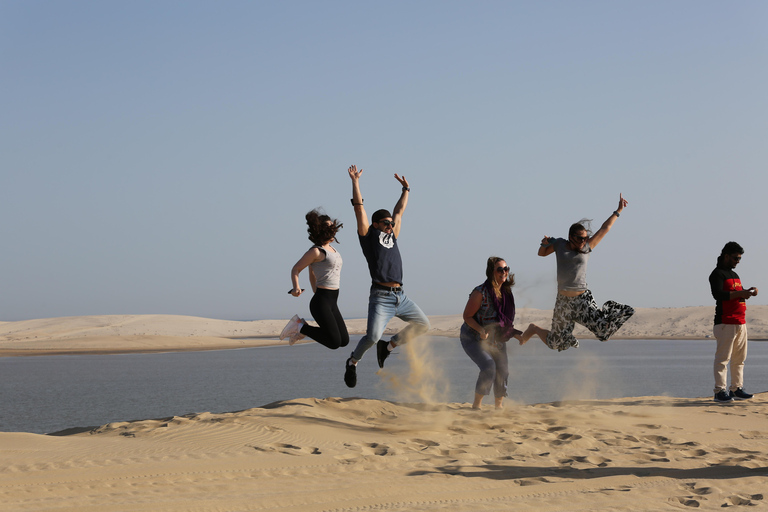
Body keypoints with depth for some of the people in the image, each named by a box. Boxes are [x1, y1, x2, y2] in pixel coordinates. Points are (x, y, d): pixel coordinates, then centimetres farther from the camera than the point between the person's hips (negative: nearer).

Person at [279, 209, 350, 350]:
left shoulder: (330, 249, 13)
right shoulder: (316, 251, -11)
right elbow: (295, 269, -6)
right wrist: (296, 288, -23)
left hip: (332, 302, 9)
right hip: (321, 302, -9)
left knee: (344, 341, 9)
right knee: (334, 343, -13)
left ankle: (303, 329, 17)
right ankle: (300, 327, 2)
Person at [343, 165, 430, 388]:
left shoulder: (392, 236, 21)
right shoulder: (369, 235, 6)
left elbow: (399, 211, 33)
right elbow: (359, 208, 2)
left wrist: (406, 189, 38)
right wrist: (355, 181, 0)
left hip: (400, 296, 7)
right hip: (381, 296, -7)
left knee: (423, 324, 7)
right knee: (372, 337, -18)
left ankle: (388, 346, 19)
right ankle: (353, 362, 9)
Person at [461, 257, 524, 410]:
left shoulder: (506, 292, -2)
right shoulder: (480, 292, -23)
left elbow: (506, 321, 10)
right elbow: (467, 316, -17)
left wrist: (517, 335, -2)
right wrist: (481, 330, -32)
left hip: (496, 339, 6)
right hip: (473, 338, -6)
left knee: (503, 371, 0)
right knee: (488, 366, -24)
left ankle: (499, 406, 21)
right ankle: (476, 405, -11)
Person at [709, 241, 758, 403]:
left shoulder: (734, 274, 23)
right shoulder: (717, 274, -6)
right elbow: (718, 294, -19)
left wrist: (748, 292, 7)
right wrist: (739, 293, -22)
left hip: (740, 322, 9)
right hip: (725, 322, -9)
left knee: (739, 358, 9)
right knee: (723, 358, -9)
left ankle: (736, 389, 15)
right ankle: (719, 391, -10)